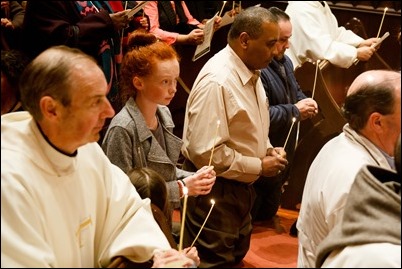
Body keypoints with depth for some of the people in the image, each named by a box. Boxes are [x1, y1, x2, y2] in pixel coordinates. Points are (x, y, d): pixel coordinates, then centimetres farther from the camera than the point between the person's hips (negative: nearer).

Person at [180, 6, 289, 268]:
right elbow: (205, 152, -30)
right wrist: (259, 166, -20)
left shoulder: (250, 72, 5)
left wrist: (267, 149, 1)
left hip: (241, 185, 9)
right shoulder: (217, 81, -26)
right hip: (215, 190, -9)